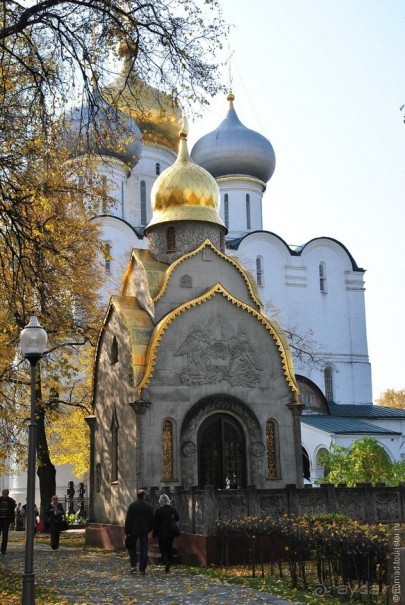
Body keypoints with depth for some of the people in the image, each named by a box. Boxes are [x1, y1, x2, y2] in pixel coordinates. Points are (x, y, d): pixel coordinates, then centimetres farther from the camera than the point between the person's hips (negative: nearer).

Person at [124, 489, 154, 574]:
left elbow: (128, 519, -8)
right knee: (143, 550, 5)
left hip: (133, 531, -1)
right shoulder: (149, 506, -2)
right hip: (144, 531, 1)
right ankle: (142, 568, 4)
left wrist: (127, 532, -4)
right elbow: (151, 520, 3)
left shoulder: (132, 505, -7)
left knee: (131, 547, 17)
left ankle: (133, 565, 7)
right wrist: (149, 529, 17)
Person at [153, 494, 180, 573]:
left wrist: (154, 533, 0)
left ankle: (166, 562, -20)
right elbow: (177, 518, 6)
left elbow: (155, 523, -8)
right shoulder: (173, 509, -2)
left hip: (162, 532, -4)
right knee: (170, 548, 15)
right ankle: (168, 565, 18)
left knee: (163, 549, 3)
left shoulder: (158, 511, -11)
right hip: (171, 532, 4)